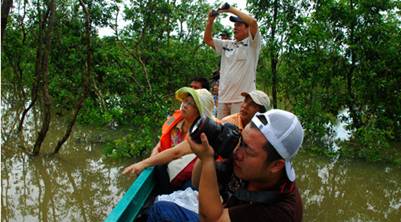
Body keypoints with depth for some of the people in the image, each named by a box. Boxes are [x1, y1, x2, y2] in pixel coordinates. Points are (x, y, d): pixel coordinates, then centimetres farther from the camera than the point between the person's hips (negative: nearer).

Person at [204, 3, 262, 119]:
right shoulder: (227, 44, 18)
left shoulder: (252, 43, 2)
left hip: (242, 98, -6)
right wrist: (210, 21, 6)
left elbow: (253, 22, -14)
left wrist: (231, 9, -8)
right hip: (223, 98, 6)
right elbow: (207, 39, 20)